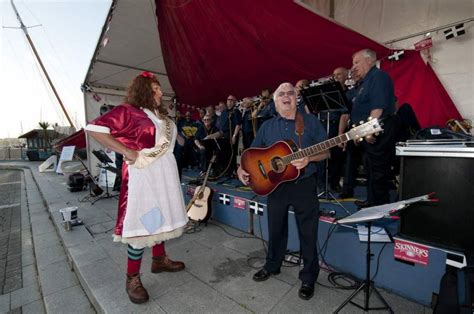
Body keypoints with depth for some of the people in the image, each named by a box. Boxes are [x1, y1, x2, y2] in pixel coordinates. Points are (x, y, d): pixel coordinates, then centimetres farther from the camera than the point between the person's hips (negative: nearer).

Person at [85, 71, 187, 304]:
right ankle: (132, 278, 15)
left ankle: (159, 259, 35)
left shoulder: (160, 115, 14)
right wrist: (126, 152, -19)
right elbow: (94, 128, -16)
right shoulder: (127, 111, -8)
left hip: (164, 173, 8)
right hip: (143, 175, -8)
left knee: (159, 217, 17)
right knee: (142, 222, -2)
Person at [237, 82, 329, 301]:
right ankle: (272, 265, 40)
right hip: (275, 185, 3)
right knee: (275, 229, 17)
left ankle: (309, 277, 28)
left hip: (304, 185, -2)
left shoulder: (311, 121, 1)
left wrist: (308, 158, -21)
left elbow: (326, 152, -2)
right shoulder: (267, 126, 7)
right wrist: (242, 168, -9)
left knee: (308, 233, 7)